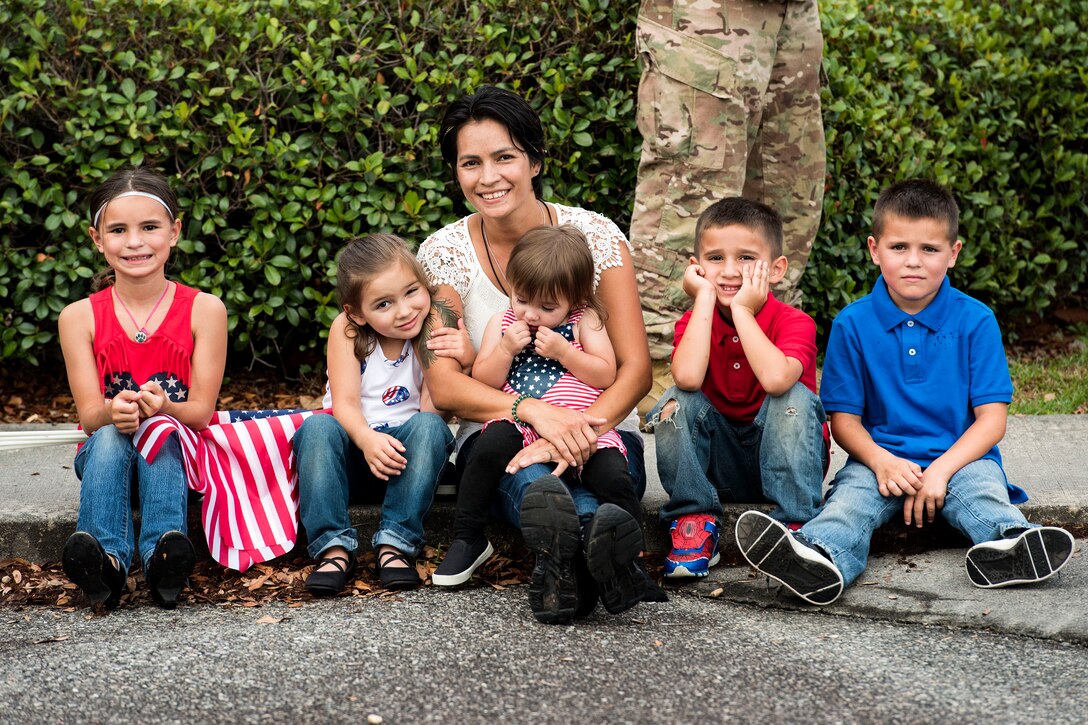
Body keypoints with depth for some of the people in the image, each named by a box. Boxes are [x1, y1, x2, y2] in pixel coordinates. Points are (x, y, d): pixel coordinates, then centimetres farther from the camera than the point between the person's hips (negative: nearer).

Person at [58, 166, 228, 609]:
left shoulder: (204, 310, -6)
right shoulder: (80, 317, -2)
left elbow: (201, 411, -8)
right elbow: (90, 415, -8)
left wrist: (163, 408, -33)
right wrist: (113, 411, -34)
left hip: (179, 446, -1)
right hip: (107, 453, 1)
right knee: (108, 438, -33)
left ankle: (163, 560, -55)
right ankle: (107, 561, -52)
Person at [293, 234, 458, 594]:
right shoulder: (346, 329, -6)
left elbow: (432, 411, -15)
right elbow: (344, 402, -17)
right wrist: (367, 439, -38)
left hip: (405, 455, 0)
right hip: (352, 449, 0)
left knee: (429, 427, -30)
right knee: (317, 428, -29)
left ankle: (396, 542, -32)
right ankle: (333, 545, -32)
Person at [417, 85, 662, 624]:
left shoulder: (595, 236, -3)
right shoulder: (444, 253, 0)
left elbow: (635, 369, -8)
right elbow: (443, 385, -7)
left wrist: (579, 431, -29)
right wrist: (535, 410, -26)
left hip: (598, 429, 1)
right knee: (532, 484, -40)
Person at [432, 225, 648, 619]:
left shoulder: (585, 320, 5)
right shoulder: (503, 322, 12)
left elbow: (606, 374, -2)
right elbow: (482, 380, 7)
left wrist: (563, 351, -12)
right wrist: (506, 349, -9)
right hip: (518, 419, 1)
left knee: (611, 474, -27)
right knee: (490, 445, -30)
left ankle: (629, 547, -9)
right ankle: (467, 540, -16)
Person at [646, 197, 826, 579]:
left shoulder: (794, 323, -14)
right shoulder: (693, 321, -6)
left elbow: (775, 379, -38)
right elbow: (687, 377, -30)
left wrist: (741, 309, -28)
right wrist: (706, 297, -23)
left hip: (778, 458, -2)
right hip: (716, 464, 2)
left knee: (795, 397, -29)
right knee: (677, 400, -22)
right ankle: (694, 521, -16)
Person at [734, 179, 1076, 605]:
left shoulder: (976, 321, 2)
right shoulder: (853, 324, 4)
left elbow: (991, 419, -2)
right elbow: (845, 417, 4)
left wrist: (940, 470, -17)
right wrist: (881, 461, -17)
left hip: (960, 458, 0)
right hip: (881, 458, 0)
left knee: (983, 490, -32)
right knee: (852, 494, -31)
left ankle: (1009, 545, -64)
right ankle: (819, 559, -62)